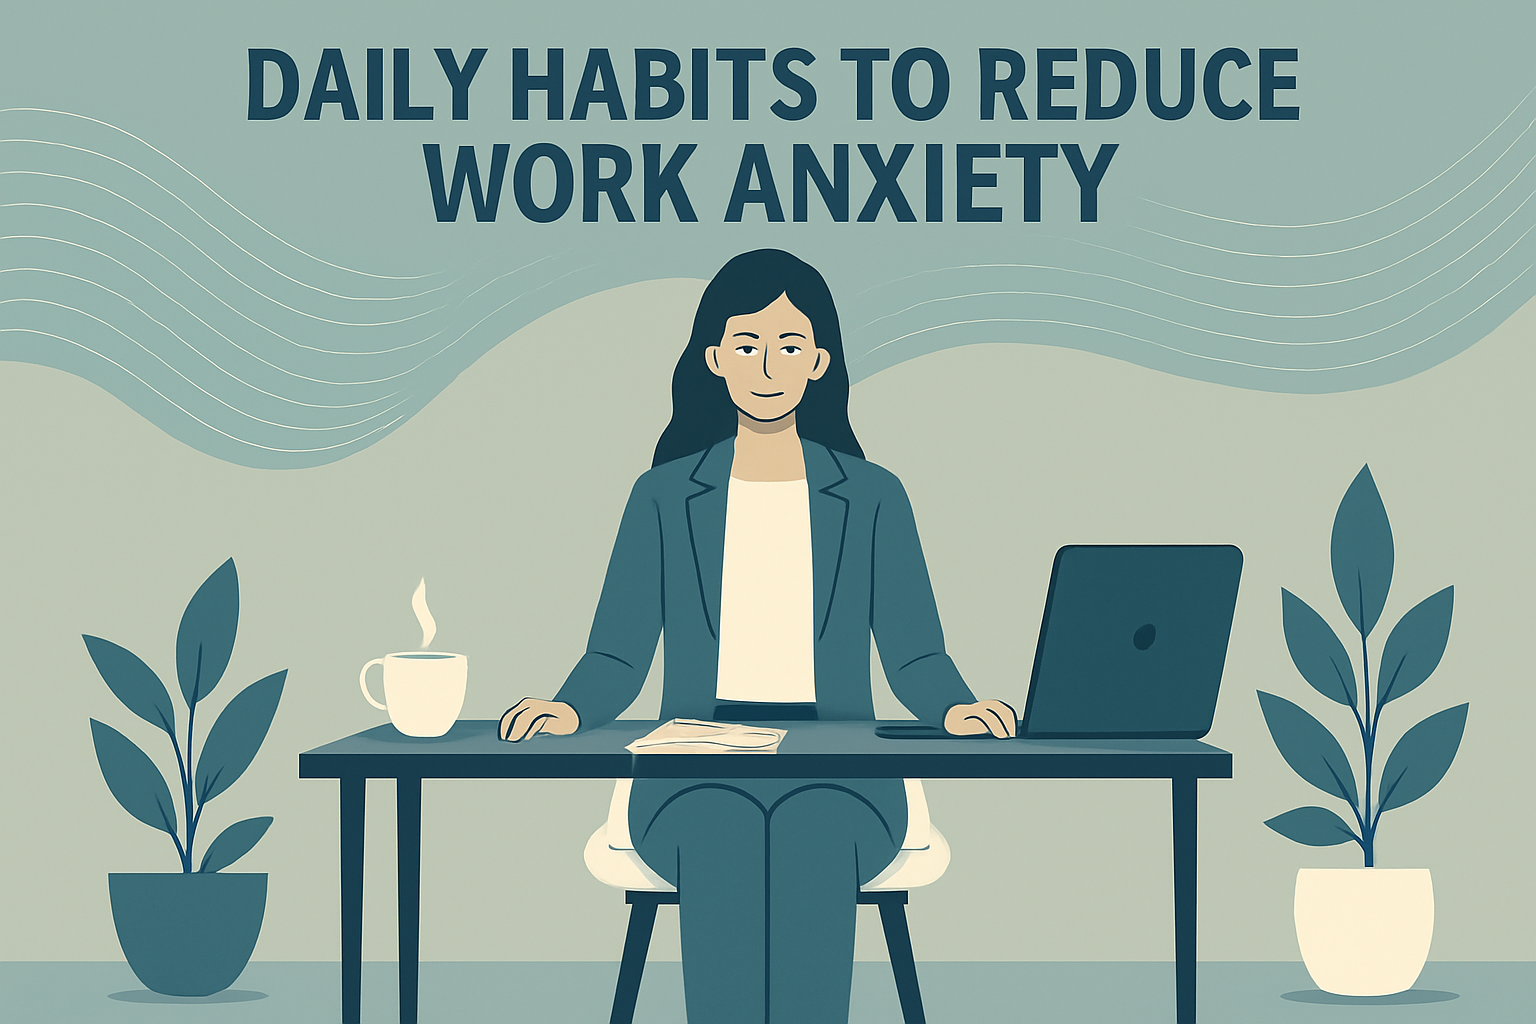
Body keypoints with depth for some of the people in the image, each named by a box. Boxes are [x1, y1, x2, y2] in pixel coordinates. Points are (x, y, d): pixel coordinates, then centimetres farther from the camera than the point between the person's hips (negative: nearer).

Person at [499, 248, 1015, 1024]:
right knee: (722, 840, -36)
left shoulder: (871, 497, 11)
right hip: (697, 778, 0)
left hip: (836, 780, 0)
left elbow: (914, 656, 5)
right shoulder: (665, 495, 11)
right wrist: (569, 709, -17)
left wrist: (957, 708, -18)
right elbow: (617, 655, 6)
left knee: (814, 838, -36)